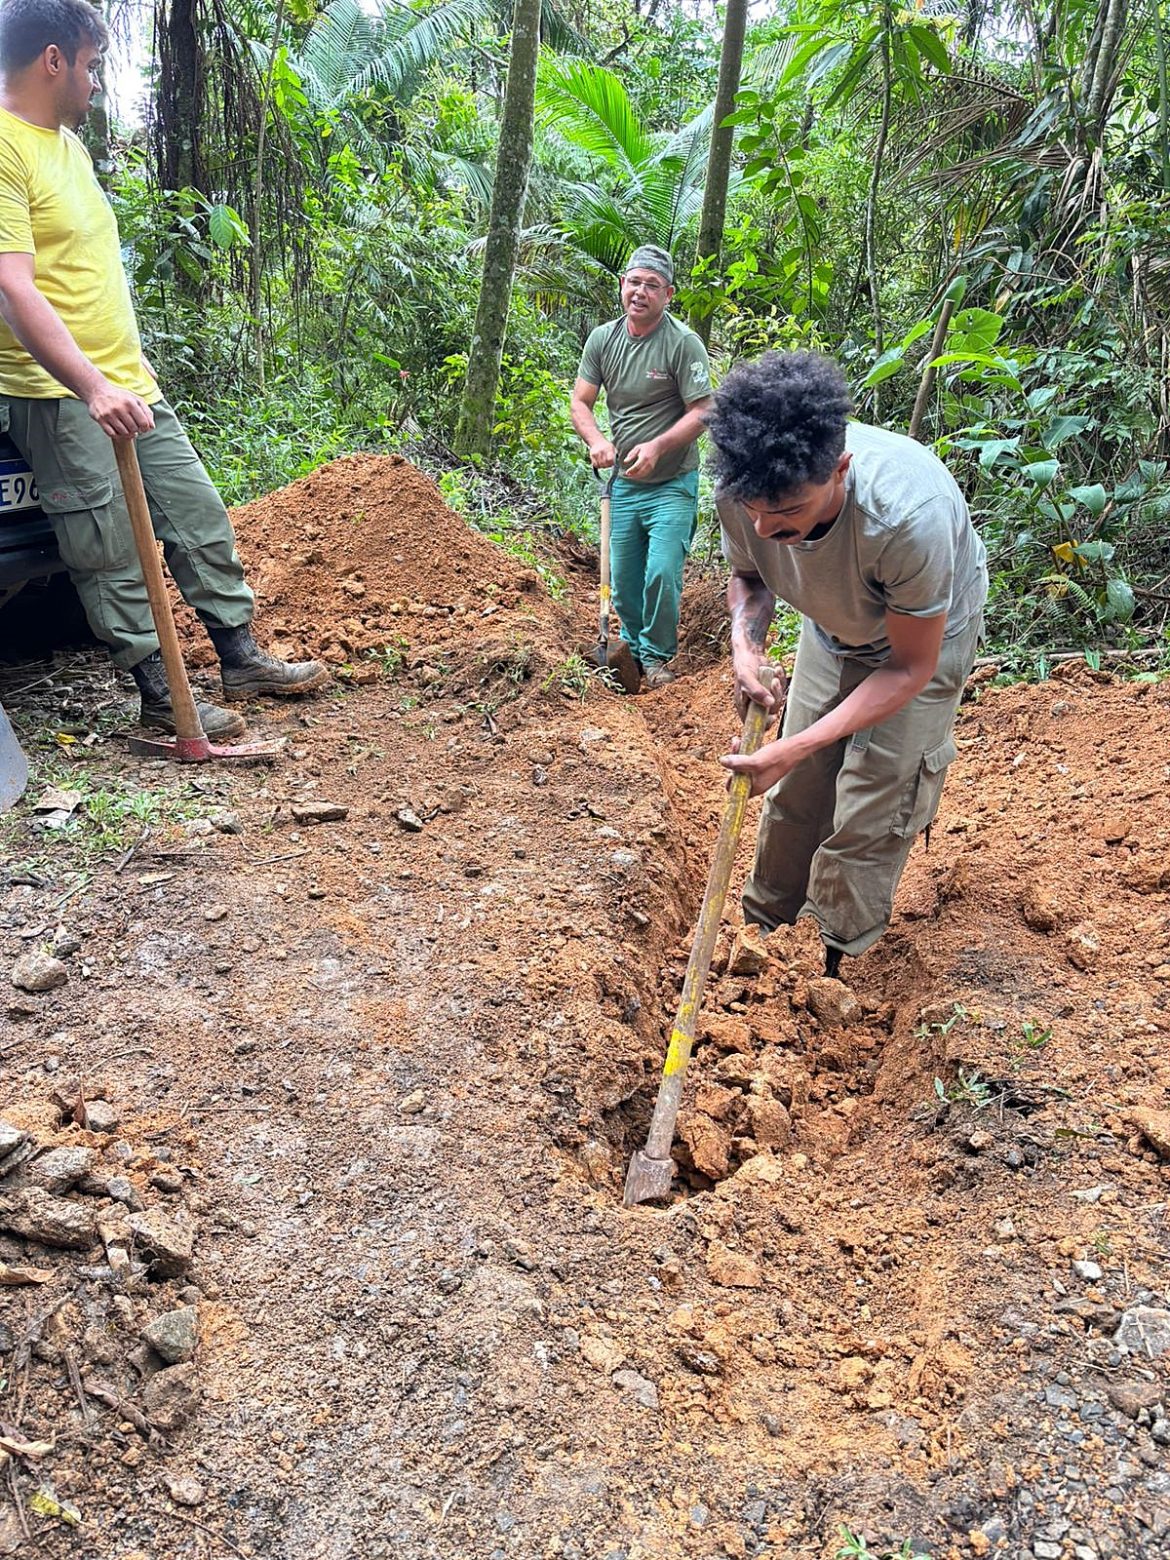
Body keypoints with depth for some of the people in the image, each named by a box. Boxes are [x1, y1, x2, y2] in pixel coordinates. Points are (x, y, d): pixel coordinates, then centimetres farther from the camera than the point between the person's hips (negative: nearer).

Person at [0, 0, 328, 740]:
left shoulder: (68, 142, 16)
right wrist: (92, 387, -35)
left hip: (128, 382, 9)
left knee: (201, 517, 10)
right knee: (113, 561, -2)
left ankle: (242, 660, 21)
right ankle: (162, 698, 8)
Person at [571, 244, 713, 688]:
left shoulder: (683, 343, -11)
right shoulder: (602, 339, 3)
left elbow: (701, 413, -13)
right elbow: (580, 402, 4)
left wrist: (656, 446, -27)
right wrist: (597, 441, -17)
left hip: (672, 485, -4)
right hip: (622, 484, 5)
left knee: (662, 575, -12)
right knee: (622, 579, 11)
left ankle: (657, 656, 8)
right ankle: (633, 647, 32)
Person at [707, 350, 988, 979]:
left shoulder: (910, 514, -44)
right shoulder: (743, 487, -30)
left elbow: (910, 668, -30)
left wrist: (795, 749, -37)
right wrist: (745, 641, -29)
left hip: (924, 638, -4)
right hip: (832, 632, 5)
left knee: (868, 820, -4)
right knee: (792, 794, 11)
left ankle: (835, 970, 17)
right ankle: (763, 927, 32)